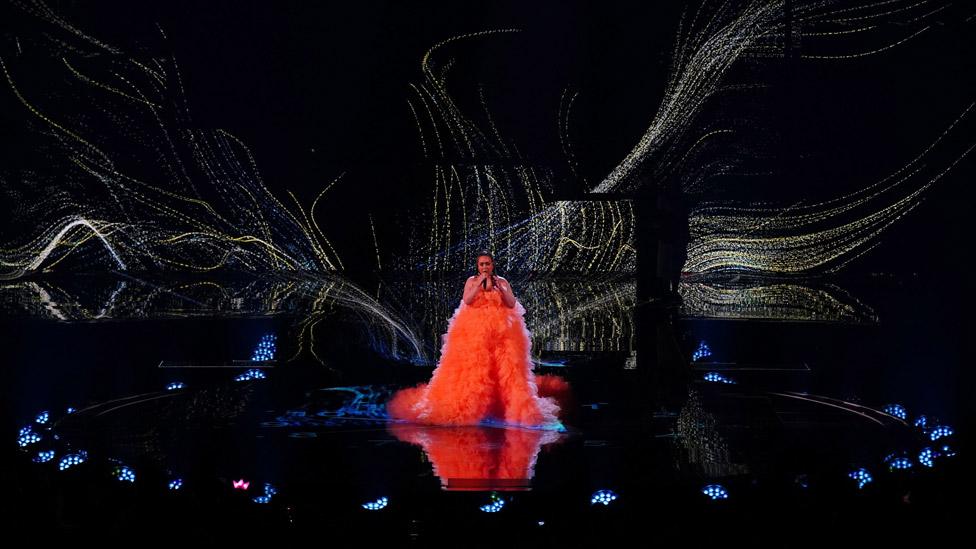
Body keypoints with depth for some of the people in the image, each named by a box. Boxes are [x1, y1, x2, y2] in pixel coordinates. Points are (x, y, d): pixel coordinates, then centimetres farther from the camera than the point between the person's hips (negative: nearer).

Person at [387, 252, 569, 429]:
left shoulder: (503, 282, 7)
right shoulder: (472, 281, 5)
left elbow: (512, 304, -3)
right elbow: (467, 300, -11)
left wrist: (500, 288, -15)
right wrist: (479, 283, -15)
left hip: (501, 332, 1)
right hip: (474, 331, -1)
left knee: (505, 369, -6)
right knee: (473, 369, -8)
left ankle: (512, 407, 0)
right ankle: (469, 407, -5)